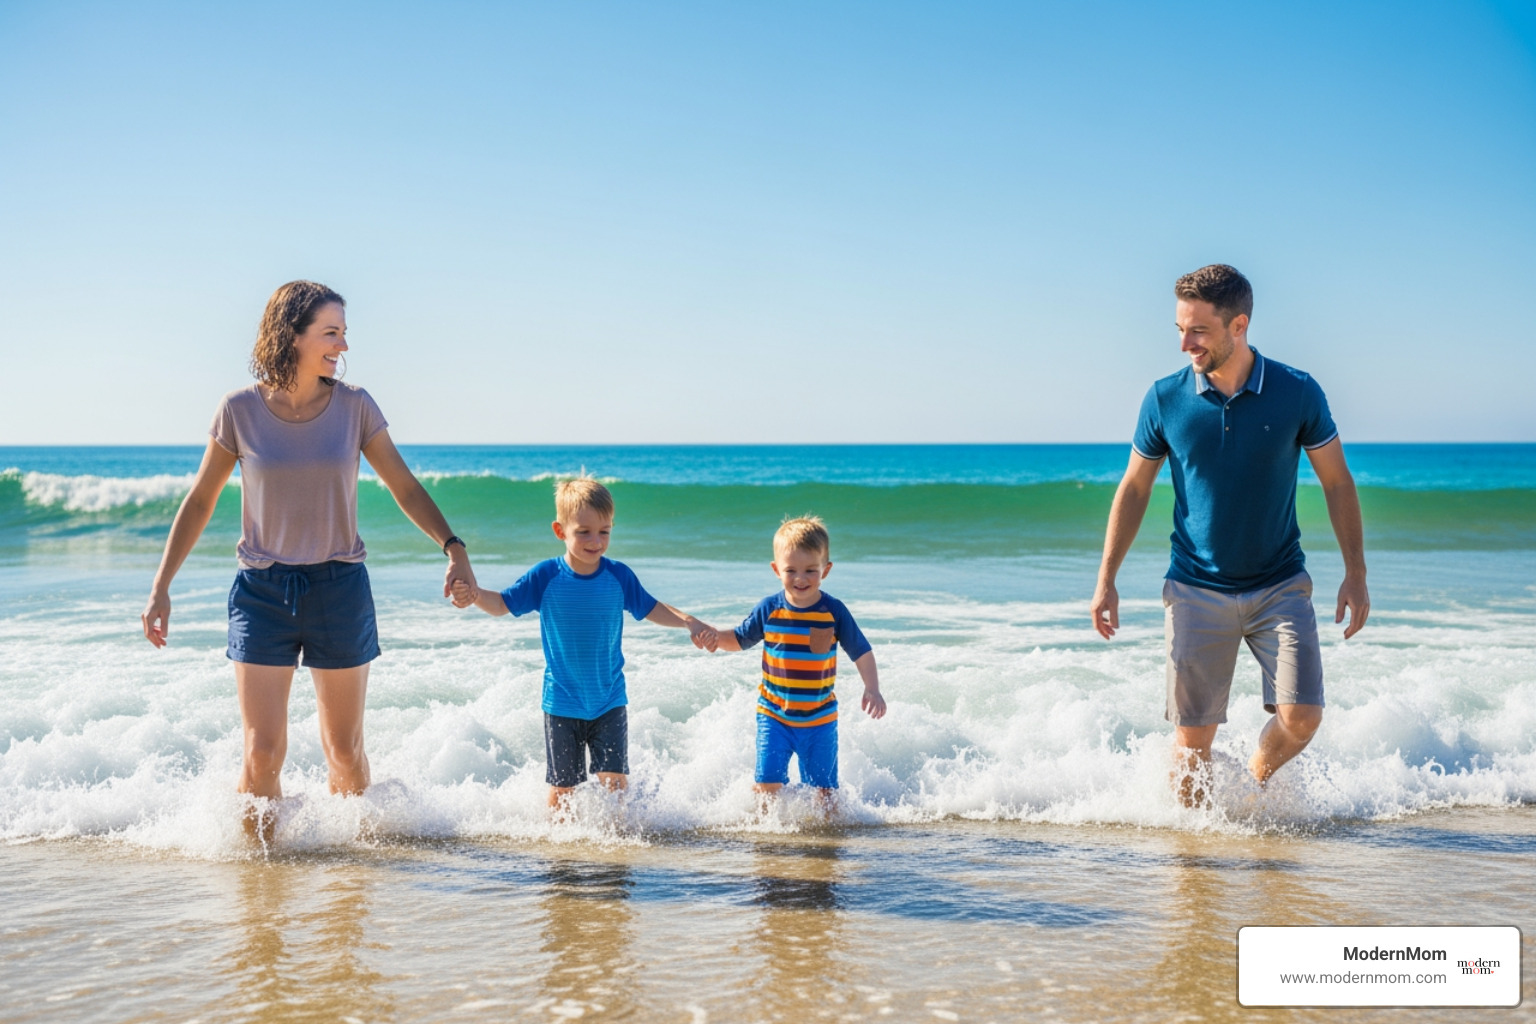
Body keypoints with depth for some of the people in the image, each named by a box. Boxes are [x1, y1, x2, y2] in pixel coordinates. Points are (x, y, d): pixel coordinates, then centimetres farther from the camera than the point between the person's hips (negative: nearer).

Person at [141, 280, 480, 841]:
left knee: (345, 750, 8)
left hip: (340, 589, 1)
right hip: (263, 590, -1)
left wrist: (453, 547, -14)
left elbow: (406, 487, 2)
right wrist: (160, 588, 1)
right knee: (262, 753, -3)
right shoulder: (240, 410, -4)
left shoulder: (354, 405, -3)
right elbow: (199, 502, 4)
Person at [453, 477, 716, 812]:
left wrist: (690, 623, -8)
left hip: (610, 700, 1)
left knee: (614, 779, -5)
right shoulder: (545, 577, -9)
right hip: (562, 703, -1)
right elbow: (503, 604, -3)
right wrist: (474, 596, -24)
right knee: (562, 786, 7)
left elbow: (651, 609, 7)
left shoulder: (619, 576, -4)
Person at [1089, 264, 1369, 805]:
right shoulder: (1165, 399, -5)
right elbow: (1134, 488, 6)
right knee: (1192, 735, -1)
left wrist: (1355, 574, 0)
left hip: (1280, 586, 0)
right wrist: (1106, 580, 2)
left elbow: (1337, 483, 4)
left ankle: (1255, 781, 21)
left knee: (1301, 716, -11)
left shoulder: (1297, 393, -7)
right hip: (1196, 591, 0)